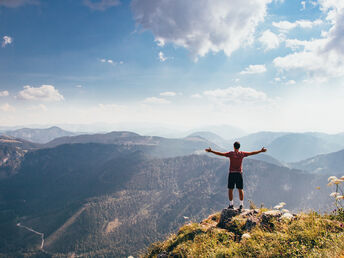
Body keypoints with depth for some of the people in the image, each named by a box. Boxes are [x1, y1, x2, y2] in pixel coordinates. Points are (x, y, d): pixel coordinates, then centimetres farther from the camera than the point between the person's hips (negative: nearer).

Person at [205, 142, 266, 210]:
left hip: (231, 173, -2)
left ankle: (231, 204, 8)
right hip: (239, 173, 2)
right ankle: (241, 205, 10)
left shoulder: (230, 154, -8)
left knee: (230, 189, 7)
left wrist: (211, 151, -7)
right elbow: (252, 153, 4)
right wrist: (261, 151, 14)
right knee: (240, 189, 9)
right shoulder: (242, 154, -3)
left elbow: (221, 153, -11)